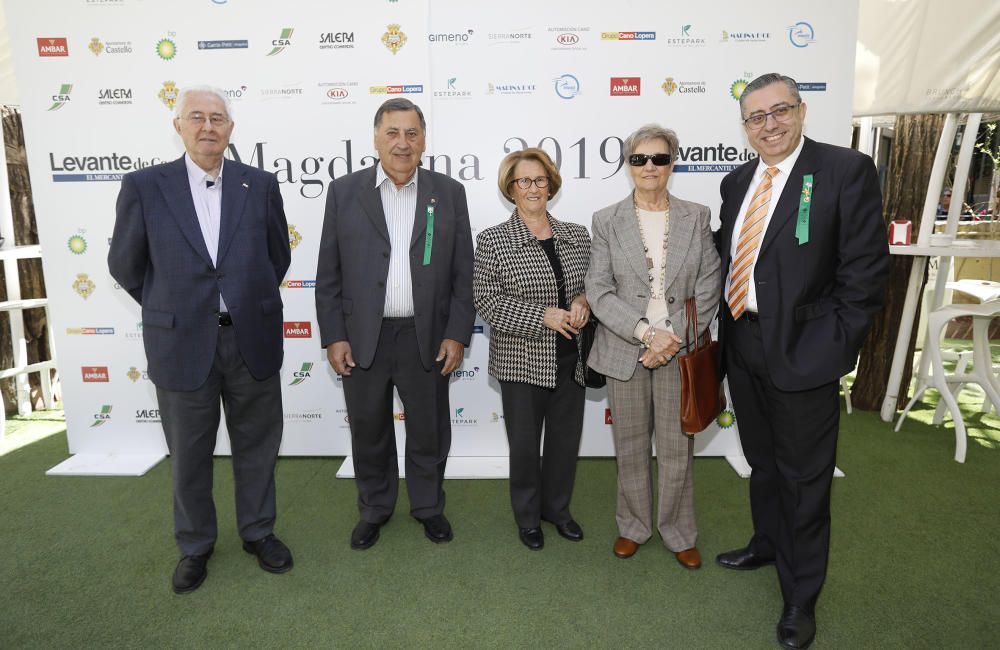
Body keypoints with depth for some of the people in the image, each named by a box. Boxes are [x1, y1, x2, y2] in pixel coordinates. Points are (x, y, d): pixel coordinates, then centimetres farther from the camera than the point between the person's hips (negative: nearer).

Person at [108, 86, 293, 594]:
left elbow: (278, 256, 12)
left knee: (256, 445, 14)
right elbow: (125, 264, 6)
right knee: (188, 454, 13)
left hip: (253, 340, 1)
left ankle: (258, 531, 34)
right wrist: (169, 308, 12)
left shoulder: (260, 185, 1)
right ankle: (195, 545, 34)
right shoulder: (144, 186, -3)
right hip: (182, 344, -1)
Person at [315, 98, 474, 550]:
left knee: (429, 431, 13)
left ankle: (428, 506, 35)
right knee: (368, 432, 14)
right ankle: (374, 509, 36)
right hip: (362, 339, 0)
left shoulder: (449, 193, 3)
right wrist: (333, 337, -3)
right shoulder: (344, 192, 2)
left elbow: (462, 273, 2)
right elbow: (328, 274, 2)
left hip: (427, 339, 0)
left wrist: (457, 334, -4)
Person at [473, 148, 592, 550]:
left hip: (571, 359, 4)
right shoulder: (492, 241, -6)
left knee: (566, 439, 15)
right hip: (522, 361, -3)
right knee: (525, 444, 10)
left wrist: (583, 300, -9)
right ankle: (528, 517, 33)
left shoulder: (576, 236, 5)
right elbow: (486, 300, -12)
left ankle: (558, 508, 38)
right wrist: (542, 316, -19)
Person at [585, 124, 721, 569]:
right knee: (630, 449, 12)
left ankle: (679, 534, 29)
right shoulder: (607, 221, 2)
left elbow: (708, 289, 1)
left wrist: (674, 338, -11)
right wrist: (646, 333, -15)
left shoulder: (697, 218, 4)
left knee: (677, 450, 8)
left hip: (681, 352, 0)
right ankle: (634, 527, 32)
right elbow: (598, 291, -4)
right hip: (625, 352, 0)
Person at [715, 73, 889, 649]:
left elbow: (866, 270, -12)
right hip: (744, 348, 6)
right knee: (762, 462, 23)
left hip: (803, 354, -6)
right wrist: (728, 329, 5)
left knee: (804, 477, 8)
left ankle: (801, 596, 27)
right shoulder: (737, 182, 9)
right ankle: (767, 544, 47)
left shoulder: (846, 170, -10)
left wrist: (834, 348, -14)